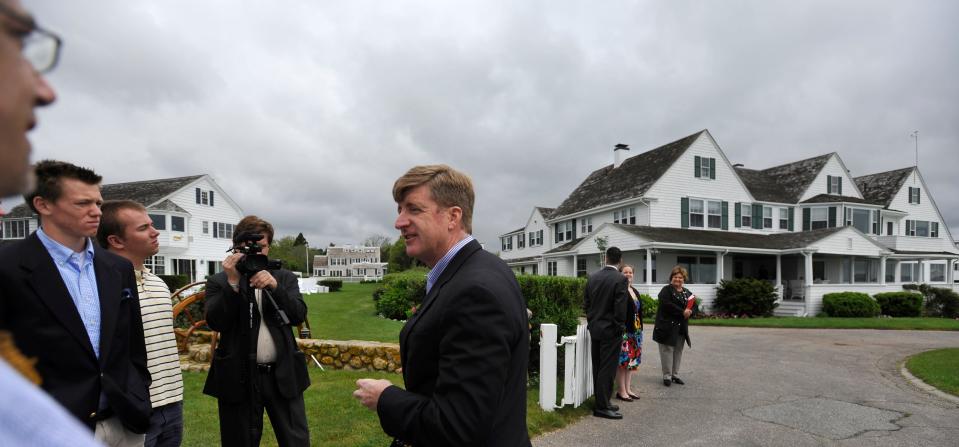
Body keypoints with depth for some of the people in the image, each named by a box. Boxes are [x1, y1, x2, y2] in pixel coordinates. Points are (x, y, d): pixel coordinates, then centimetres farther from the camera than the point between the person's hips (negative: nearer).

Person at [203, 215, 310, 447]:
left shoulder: (285, 278, 9)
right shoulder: (218, 282, 3)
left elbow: (299, 315, -4)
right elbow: (216, 322, -10)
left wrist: (274, 286, -18)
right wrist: (233, 282, -17)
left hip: (283, 375, 2)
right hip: (239, 377, -1)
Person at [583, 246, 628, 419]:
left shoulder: (593, 277, 4)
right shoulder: (620, 279, -14)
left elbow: (586, 303, 8)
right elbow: (620, 308, -18)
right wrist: (619, 328, -6)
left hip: (595, 329, 6)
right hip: (610, 330, -6)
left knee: (597, 368, 13)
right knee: (607, 369, 0)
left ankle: (601, 402, 23)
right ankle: (602, 407, 4)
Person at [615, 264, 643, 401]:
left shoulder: (635, 291, 15)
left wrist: (640, 330, 16)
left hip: (635, 331, 8)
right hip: (623, 330, -8)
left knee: (632, 360, 12)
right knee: (622, 360, -3)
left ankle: (628, 389, 20)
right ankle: (621, 391, 4)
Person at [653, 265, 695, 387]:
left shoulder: (687, 293, 15)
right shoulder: (666, 290, -6)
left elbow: (693, 307, 13)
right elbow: (667, 305, -20)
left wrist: (689, 312, -10)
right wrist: (682, 312, -22)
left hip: (681, 328, 6)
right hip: (667, 326, -6)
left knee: (678, 351, 10)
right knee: (668, 350, -4)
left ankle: (675, 375, 21)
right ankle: (667, 376, 3)